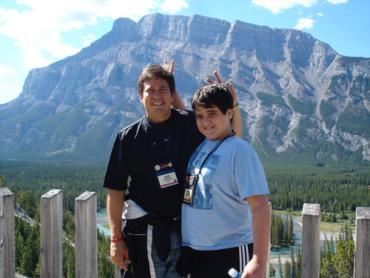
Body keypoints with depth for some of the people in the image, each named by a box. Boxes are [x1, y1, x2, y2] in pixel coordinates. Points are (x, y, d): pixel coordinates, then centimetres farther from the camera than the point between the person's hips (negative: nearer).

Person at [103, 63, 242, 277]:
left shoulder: (190, 125, -2)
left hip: (186, 229, 2)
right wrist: (116, 238, -5)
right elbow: (116, 190, -3)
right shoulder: (129, 137, -4)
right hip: (143, 232, -1)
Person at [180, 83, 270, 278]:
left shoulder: (239, 150, -14)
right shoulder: (199, 145, 5)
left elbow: (260, 206, -19)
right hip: (194, 251, 7)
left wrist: (259, 261, -23)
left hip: (230, 253, -7)